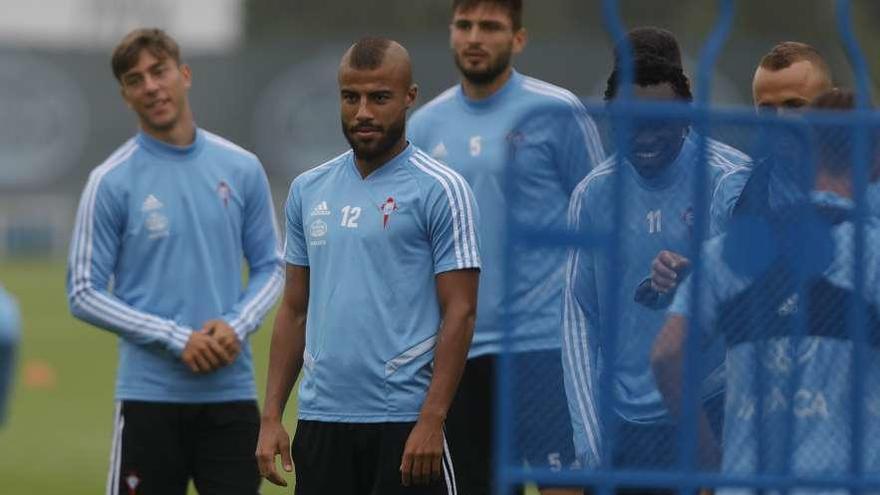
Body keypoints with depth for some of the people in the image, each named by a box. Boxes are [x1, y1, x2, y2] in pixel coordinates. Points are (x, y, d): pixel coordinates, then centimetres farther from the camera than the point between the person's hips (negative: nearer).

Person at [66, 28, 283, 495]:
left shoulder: (242, 169, 6)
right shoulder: (111, 181, -3)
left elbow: (270, 267, 12)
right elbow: (84, 294, -3)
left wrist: (237, 326, -8)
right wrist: (176, 339, -12)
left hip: (231, 392, 3)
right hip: (150, 395, -3)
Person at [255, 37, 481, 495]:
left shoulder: (441, 190, -5)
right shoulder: (308, 190, 12)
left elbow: (459, 313, -9)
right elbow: (294, 310, 16)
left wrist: (431, 421, -17)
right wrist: (271, 416, 8)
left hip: (403, 423, -6)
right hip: (320, 419, 6)